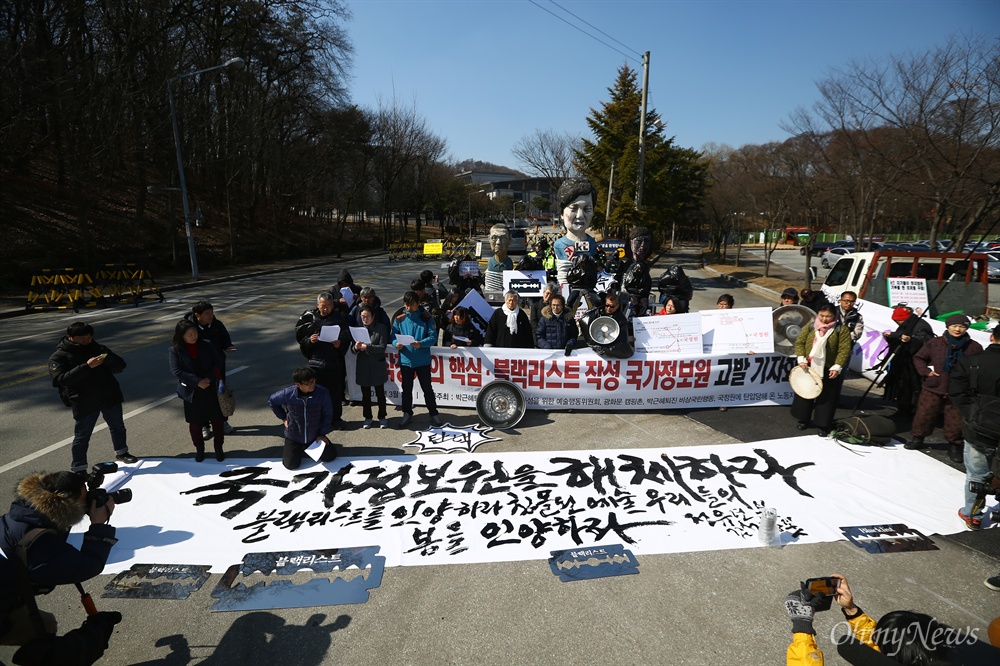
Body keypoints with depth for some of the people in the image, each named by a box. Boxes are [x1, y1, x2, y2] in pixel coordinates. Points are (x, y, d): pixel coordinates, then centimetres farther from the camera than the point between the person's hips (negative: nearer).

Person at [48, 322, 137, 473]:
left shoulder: (98, 348, 8)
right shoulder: (58, 357, -6)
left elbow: (120, 365, 6)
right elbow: (62, 379, -22)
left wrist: (108, 358, -17)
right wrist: (87, 366, -31)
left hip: (110, 396, 5)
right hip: (84, 403, -4)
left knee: (118, 427, 19)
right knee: (82, 437, 5)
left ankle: (121, 453, 40)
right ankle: (79, 469, 17)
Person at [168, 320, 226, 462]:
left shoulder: (206, 346, -2)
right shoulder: (175, 351, -7)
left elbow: (217, 365, -1)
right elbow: (176, 371, -15)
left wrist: (209, 378, -18)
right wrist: (197, 382, -22)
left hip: (210, 390, 1)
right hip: (191, 392, -1)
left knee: (216, 420, 8)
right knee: (195, 423, 11)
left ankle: (219, 448, 23)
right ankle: (199, 449, 29)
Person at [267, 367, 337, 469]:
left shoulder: (323, 393, -25)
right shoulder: (287, 393, -24)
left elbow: (327, 415, -9)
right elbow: (271, 401, 0)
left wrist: (322, 434, -6)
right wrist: (283, 418, 2)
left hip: (315, 436, 1)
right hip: (293, 436, -1)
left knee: (330, 456, 1)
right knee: (291, 465, -3)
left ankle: (311, 447, 29)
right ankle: (287, 447, 31)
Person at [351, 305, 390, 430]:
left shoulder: (381, 328, -4)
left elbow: (382, 347, -11)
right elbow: (352, 349, 5)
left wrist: (367, 347, -21)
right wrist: (356, 347, -17)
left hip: (377, 366, -2)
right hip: (363, 366, 2)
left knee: (380, 393, 9)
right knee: (365, 394, 11)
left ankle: (382, 417, 23)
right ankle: (367, 417, 25)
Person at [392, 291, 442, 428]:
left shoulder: (426, 318, -4)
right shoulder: (399, 319, 2)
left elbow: (433, 336, -8)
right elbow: (393, 337, 5)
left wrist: (421, 343, -25)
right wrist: (396, 344, -18)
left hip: (423, 360, -2)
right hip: (405, 360, 2)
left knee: (427, 388, 8)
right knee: (407, 389, 13)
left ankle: (433, 413, 22)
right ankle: (407, 414, 27)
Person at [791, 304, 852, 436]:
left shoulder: (841, 330, -7)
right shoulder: (810, 326, 2)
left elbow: (844, 350, -11)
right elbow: (799, 342, 4)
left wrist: (837, 367, -19)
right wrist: (801, 359, -9)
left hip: (829, 370, -3)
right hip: (808, 367, 3)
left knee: (826, 398, 5)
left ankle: (823, 425, 17)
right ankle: (803, 419, 31)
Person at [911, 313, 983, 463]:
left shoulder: (974, 347, -3)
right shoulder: (934, 343, -3)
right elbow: (918, 358, 9)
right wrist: (926, 371, -5)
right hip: (933, 389, 0)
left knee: (956, 421, 4)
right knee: (923, 415, 8)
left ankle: (955, 446, 22)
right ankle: (918, 438, 27)